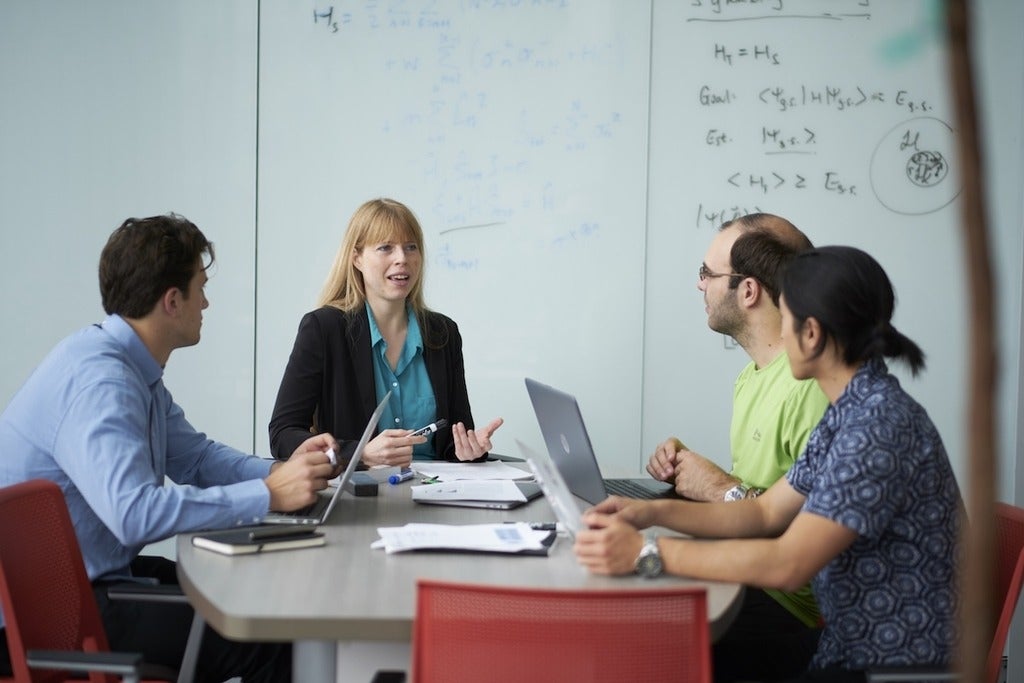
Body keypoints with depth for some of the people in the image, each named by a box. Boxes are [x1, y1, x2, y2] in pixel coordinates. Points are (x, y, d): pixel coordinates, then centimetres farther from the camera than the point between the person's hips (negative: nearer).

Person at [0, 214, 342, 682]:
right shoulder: (97, 379, -24)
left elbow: (194, 456, 16)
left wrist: (283, 470, -2)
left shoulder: (136, 369, 8)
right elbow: (135, 513, -35)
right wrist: (268, 495, -28)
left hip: (101, 572, 10)